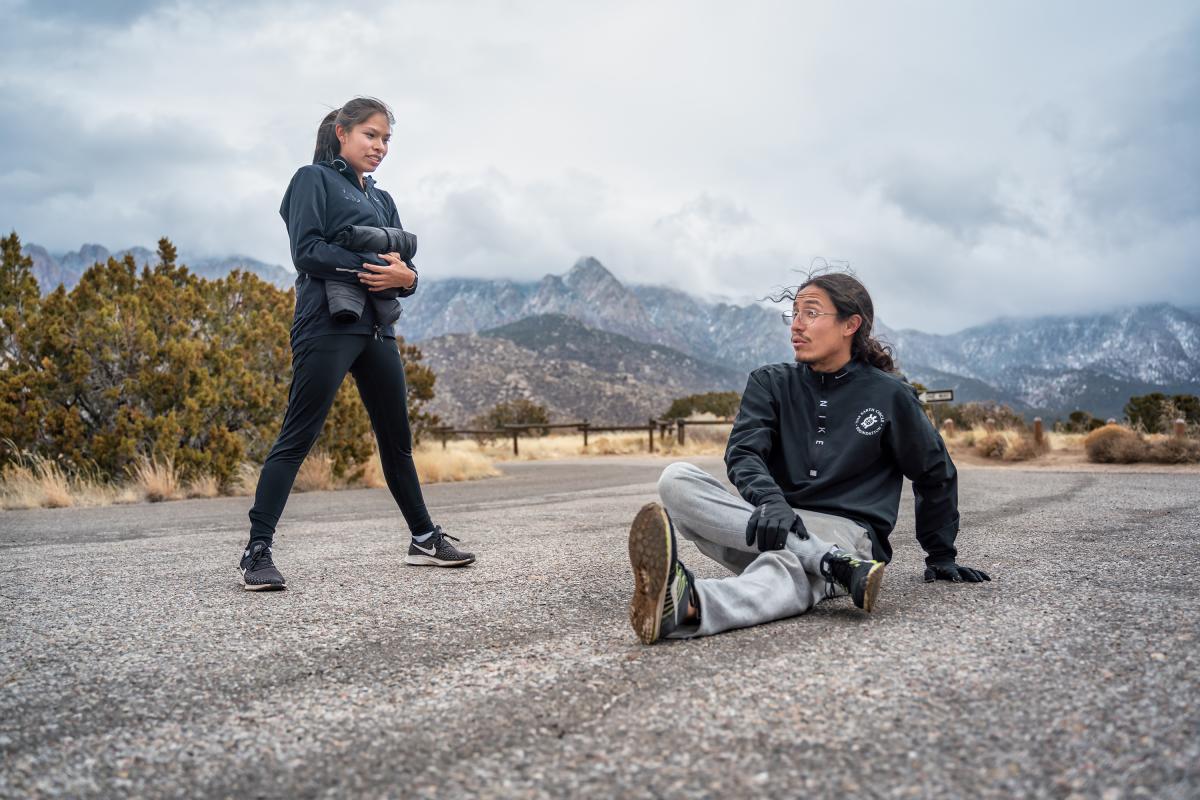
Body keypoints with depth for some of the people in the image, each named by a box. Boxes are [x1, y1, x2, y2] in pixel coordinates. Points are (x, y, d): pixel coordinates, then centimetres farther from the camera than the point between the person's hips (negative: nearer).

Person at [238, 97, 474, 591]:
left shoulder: (381, 199, 22)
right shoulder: (314, 179, 3)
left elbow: (404, 266, 15)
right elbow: (306, 251, -11)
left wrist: (403, 276, -9)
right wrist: (368, 267, -18)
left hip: (377, 328, 7)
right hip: (327, 324, -7)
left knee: (397, 438, 11)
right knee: (297, 438, -9)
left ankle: (424, 539, 20)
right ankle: (257, 551, -6)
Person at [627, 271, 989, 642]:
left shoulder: (890, 395, 8)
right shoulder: (770, 383, 13)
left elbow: (935, 473, 21)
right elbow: (743, 453, -4)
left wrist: (941, 556, 24)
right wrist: (770, 500, -26)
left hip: (846, 531, -3)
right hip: (775, 525, 4)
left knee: (787, 565, -40)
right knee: (677, 479, -24)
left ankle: (687, 606, -73)